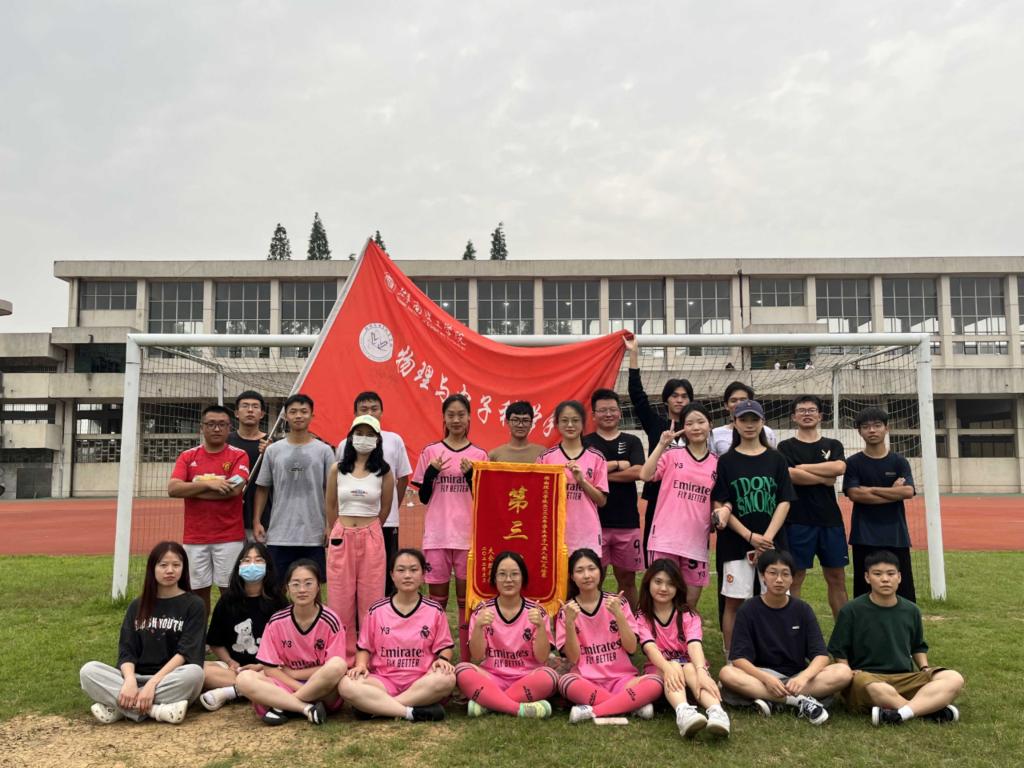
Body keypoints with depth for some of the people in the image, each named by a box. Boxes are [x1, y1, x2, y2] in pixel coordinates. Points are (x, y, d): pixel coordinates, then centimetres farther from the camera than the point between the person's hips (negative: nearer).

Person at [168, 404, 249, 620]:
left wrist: (193, 490, -8)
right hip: (194, 538, 3)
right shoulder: (187, 456, 7)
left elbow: (234, 489, -15)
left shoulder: (239, 455, -1)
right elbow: (173, 489, -6)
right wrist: (207, 483, -15)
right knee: (198, 592, 9)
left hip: (230, 537, -2)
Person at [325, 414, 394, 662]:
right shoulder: (337, 469, 3)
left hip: (371, 539, -1)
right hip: (341, 538, 1)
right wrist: (340, 533, 13)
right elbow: (331, 506, 10)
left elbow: (385, 509, 8)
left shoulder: (384, 471, 0)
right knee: (341, 600, 5)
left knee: (371, 600, 2)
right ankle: (343, 658, 15)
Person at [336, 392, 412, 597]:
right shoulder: (345, 445, 2)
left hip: (387, 521, 0)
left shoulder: (394, 441, 2)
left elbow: (403, 479, 10)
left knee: (388, 576, 6)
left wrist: (391, 509, 9)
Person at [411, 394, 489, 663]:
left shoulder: (479, 455, 5)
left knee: (466, 598, 6)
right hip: (437, 535, 0)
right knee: (437, 599, 6)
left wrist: (471, 474, -12)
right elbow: (423, 497, 7)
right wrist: (431, 471, -10)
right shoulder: (430, 452, 5)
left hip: (469, 535, 0)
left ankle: (467, 659, 15)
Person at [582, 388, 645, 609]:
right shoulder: (585, 442, 6)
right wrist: (619, 464, -7)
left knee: (627, 579, 11)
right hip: (594, 521, -1)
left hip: (627, 522, 2)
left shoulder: (632, 442, 9)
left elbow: (638, 472, -7)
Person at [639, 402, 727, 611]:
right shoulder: (672, 454, 0)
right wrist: (662, 444, -14)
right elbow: (645, 475, -15)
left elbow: (717, 498, 16)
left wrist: (724, 509, -5)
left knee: (690, 603, 12)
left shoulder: (717, 462, 9)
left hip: (696, 540, 3)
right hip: (665, 538, -3)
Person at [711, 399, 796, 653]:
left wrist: (768, 536, -11)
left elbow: (784, 502, 1)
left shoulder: (776, 459, 6)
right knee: (734, 601, 3)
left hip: (772, 541, 1)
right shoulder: (726, 461, 2)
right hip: (735, 542, -1)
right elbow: (721, 506, -3)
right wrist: (750, 536, -12)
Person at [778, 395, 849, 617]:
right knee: (795, 577, 1)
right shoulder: (786, 447, 4)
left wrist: (803, 467, -7)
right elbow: (791, 475, -14)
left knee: (837, 578, 8)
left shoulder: (833, 445, 12)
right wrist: (824, 478, -5)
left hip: (830, 519, 3)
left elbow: (839, 467, -9)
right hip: (798, 521, -3)